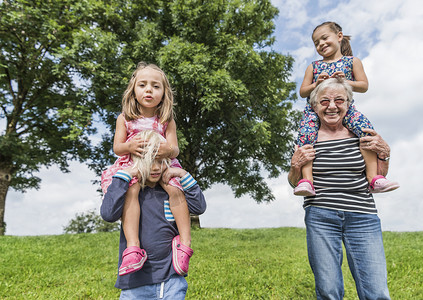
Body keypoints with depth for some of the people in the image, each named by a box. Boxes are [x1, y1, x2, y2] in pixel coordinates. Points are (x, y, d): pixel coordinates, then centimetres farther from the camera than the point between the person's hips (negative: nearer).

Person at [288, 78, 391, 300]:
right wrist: (295, 166, -9)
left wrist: (383, 152, -2)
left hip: (362, 217, 2)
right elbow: (294, 184, 10)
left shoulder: (361, 134, 7)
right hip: (320, 217, -1)